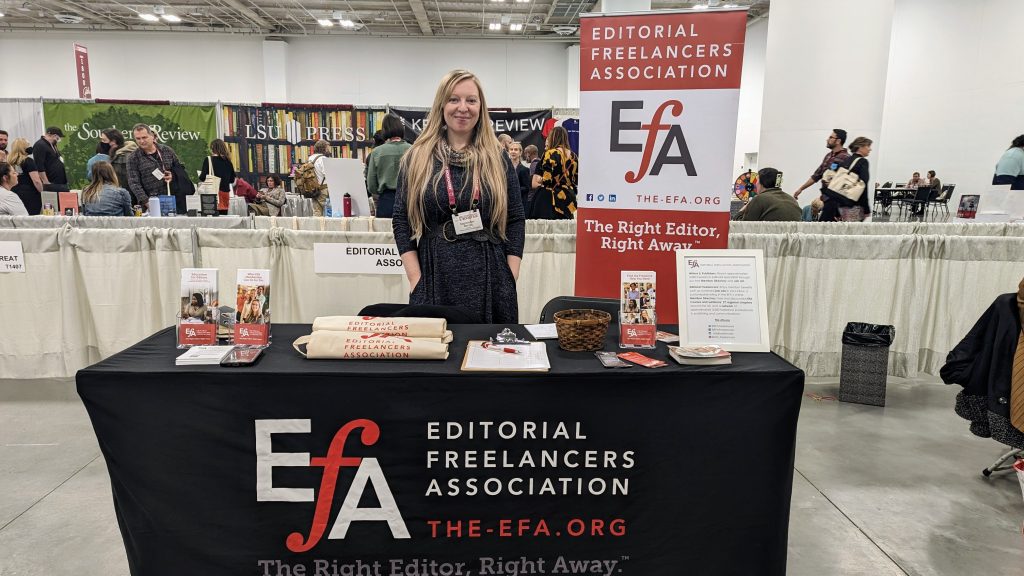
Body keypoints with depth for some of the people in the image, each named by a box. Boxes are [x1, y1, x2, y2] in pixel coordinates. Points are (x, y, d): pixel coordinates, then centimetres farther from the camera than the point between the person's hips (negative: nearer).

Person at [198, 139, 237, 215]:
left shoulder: (209, 159, -5)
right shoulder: (228, 161, 6)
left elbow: (202, 178, -8)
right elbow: (232, 180, 11)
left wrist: (200, 176, 13)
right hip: (225, 191, 4)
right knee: (223, 215, 6)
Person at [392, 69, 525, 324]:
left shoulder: (497, 159, 6)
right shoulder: (417, 158, 4)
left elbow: (515, 220, 5)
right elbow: (401, 220, 3)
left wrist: (511, 278, -3)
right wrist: (416, 280, -5)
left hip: (490, 281, 1)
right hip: (435, 280, 0)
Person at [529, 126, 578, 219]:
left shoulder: (550, 153, -9)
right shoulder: (573, 156, 9)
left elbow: (547, 179, -15)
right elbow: (575, 180, 12)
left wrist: (539, 180, 4)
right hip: (569, 199, 6)